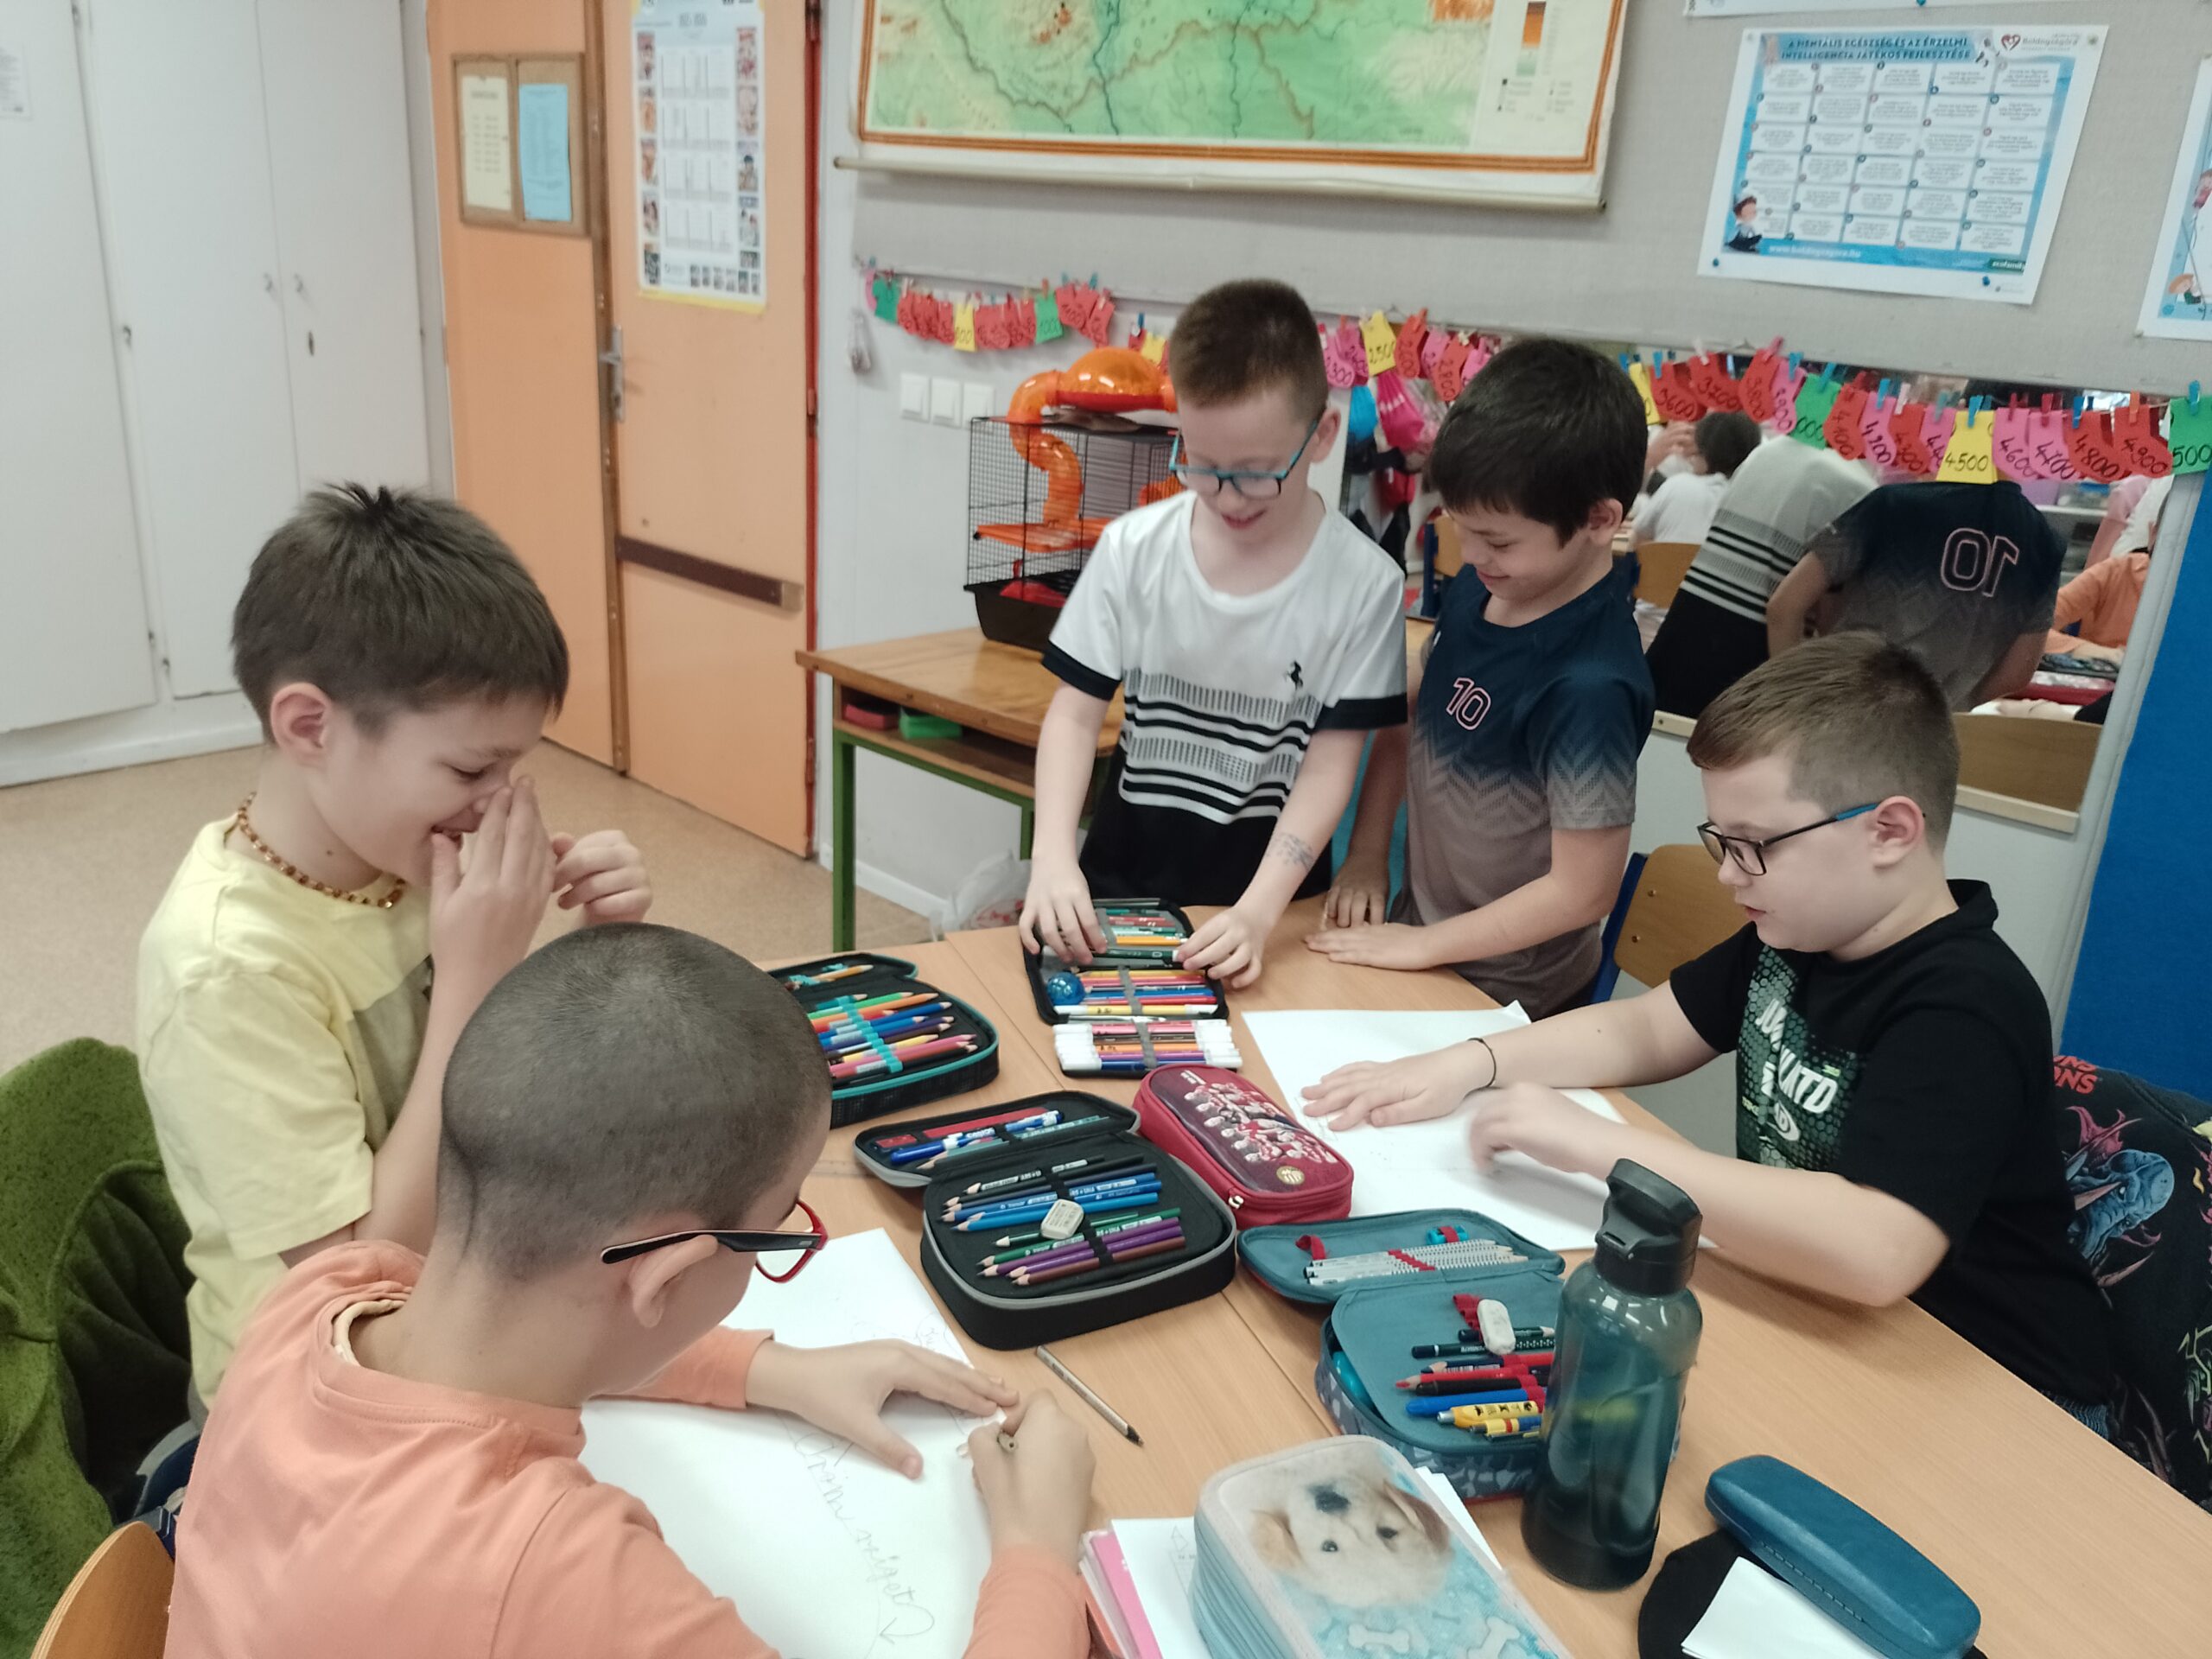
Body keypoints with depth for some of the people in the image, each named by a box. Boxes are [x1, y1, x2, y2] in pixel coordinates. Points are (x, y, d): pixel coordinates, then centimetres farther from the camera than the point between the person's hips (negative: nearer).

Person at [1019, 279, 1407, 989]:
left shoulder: (1363, 583, -9)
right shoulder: (1134, 549, -5)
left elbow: (1329, 767, -9)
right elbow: (1075, 714, -2)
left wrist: (1258, 912, -21)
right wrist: (1054, 857, -17)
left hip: (1270, 896, -1)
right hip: (1121, 880, 2)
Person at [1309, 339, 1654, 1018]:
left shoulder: (1589, 687, -30)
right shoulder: (1478, 590, -7)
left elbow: (1583, 891, -25)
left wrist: (1420, 945, -16)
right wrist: (1367, 852, 2)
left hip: (1503, 999, -7)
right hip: (1415, 938, 7)